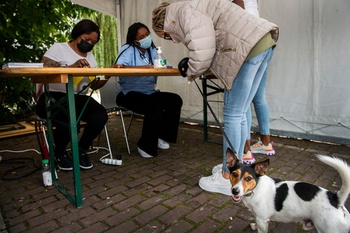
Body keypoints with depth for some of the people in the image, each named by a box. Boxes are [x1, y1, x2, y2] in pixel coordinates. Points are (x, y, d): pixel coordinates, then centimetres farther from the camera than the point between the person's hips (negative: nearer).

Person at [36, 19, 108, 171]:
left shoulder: (90, 56, 18)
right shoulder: (58, 48, 2)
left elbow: (95, 85, 10)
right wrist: (71, 66, -28)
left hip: (78, 99, 5)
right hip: (54, 97, -4)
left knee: (100, 115, -25)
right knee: (68, 122, -35)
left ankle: (81, 150, 3)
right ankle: (60, 153, 3)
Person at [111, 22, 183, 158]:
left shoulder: (153, 50, 14)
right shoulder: (128, 49, -4)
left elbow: (168, 67, 2)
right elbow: (119, 67, -24)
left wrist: (164, 67, -22)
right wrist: (145, 67, -32)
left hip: (149, 92, 6)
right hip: (129, 94, -6)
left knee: (175, 100, -13)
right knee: (156, 104, -30)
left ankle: (161, 136, 0)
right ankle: (146, 146, -14)